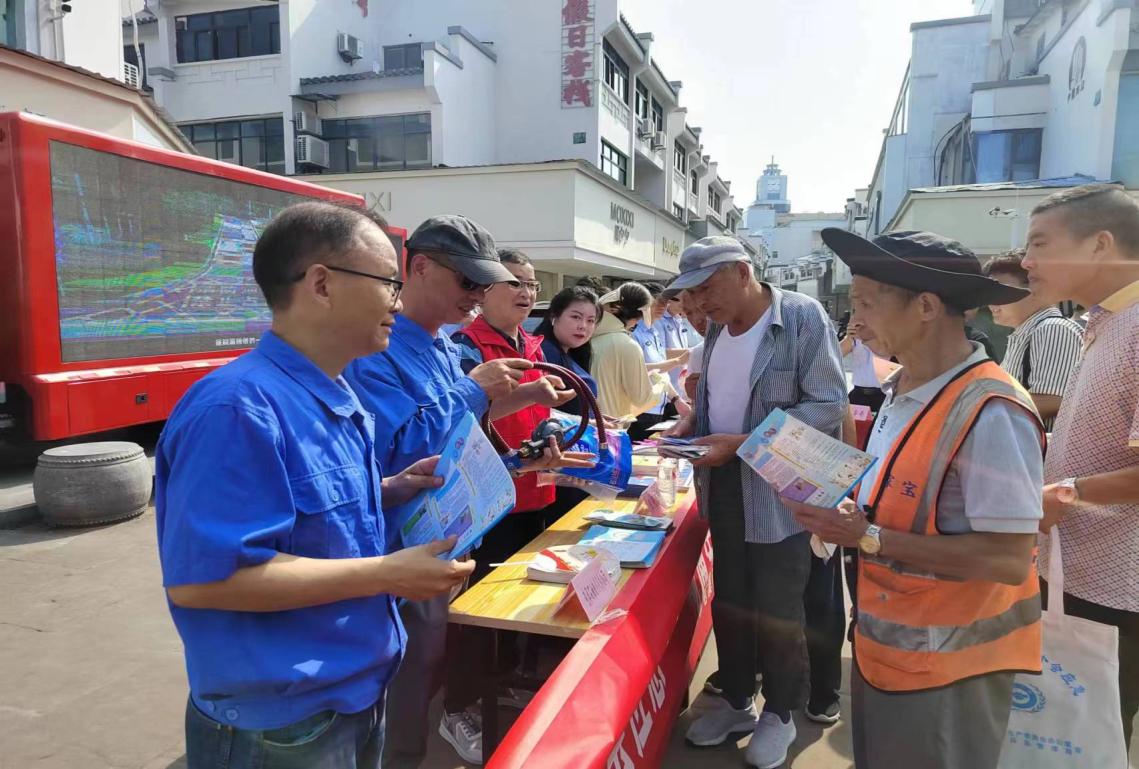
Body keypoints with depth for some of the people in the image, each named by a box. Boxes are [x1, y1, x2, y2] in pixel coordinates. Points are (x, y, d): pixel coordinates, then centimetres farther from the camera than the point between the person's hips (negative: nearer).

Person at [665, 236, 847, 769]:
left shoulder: (802, 316, -14)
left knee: (777, 609, 8)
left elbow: (828, 405, -19)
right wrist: (688, 430, -5)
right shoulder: (717, 329, 7)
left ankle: (779, 714, 31)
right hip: (724, 487, 6)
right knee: (729, 602, 17)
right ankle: (736, 701, 37)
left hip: (778, 491, -6)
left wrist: (743, 443, -24)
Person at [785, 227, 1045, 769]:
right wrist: (849, 513, -5)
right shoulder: (903, 390, 3)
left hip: (946, 667, -8)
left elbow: (1009, 559, -26)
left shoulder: (990, 414, -26)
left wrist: (867, 538, -25)